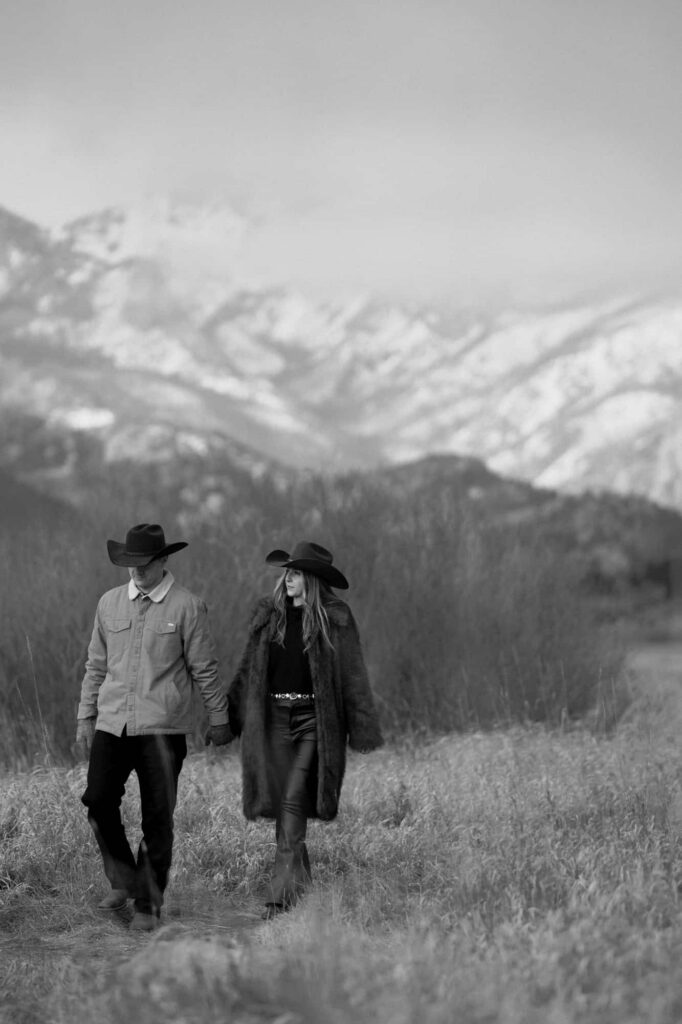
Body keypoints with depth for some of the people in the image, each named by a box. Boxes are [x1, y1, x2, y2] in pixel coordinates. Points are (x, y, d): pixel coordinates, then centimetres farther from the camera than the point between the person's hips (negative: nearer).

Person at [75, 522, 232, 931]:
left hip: (162, 728, -3)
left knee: (158, 819, -1)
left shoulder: (187, 607, -3)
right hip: (112, 724, 4)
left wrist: (219, 720, 6)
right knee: (99, 802, -9)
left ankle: (149, 904, 10)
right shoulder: (110, 603, 10)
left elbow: (205, 669, 2)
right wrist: (86, 717, 15)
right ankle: (124, 881, 12)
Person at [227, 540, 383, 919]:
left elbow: (353, 675, -2)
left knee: (294, 801, -12)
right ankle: (302, 882, 23)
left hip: (314, 718, -4)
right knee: (279, 801, 6)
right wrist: (229, 717, 15)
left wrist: (362, 729, -5)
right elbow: (249, 670, 16)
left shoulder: (335, 617, -2)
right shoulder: (268, 614, 10)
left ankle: (283, 894, -12)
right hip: (274, 716, 4)